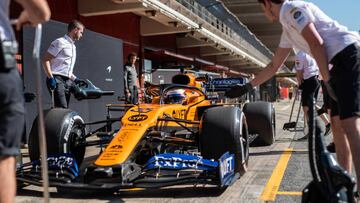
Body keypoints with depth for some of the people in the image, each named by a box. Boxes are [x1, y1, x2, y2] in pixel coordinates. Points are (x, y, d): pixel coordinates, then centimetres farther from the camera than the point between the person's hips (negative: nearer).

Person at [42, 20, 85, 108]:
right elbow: (45, 60, -11)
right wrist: (50, 78, -19)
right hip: (56, 80, -9)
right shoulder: (60, 42, -4)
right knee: (62, 108, -19)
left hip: (67, 81, 9)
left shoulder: (73, 46, 22)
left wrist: (75, 79, 15)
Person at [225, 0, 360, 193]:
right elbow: (274, 65, 28)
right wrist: (247, 86, 30)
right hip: (341, 61, 10)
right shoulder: (287, 28, 23)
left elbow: (317, 43, -15)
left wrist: (327, 80, -13)